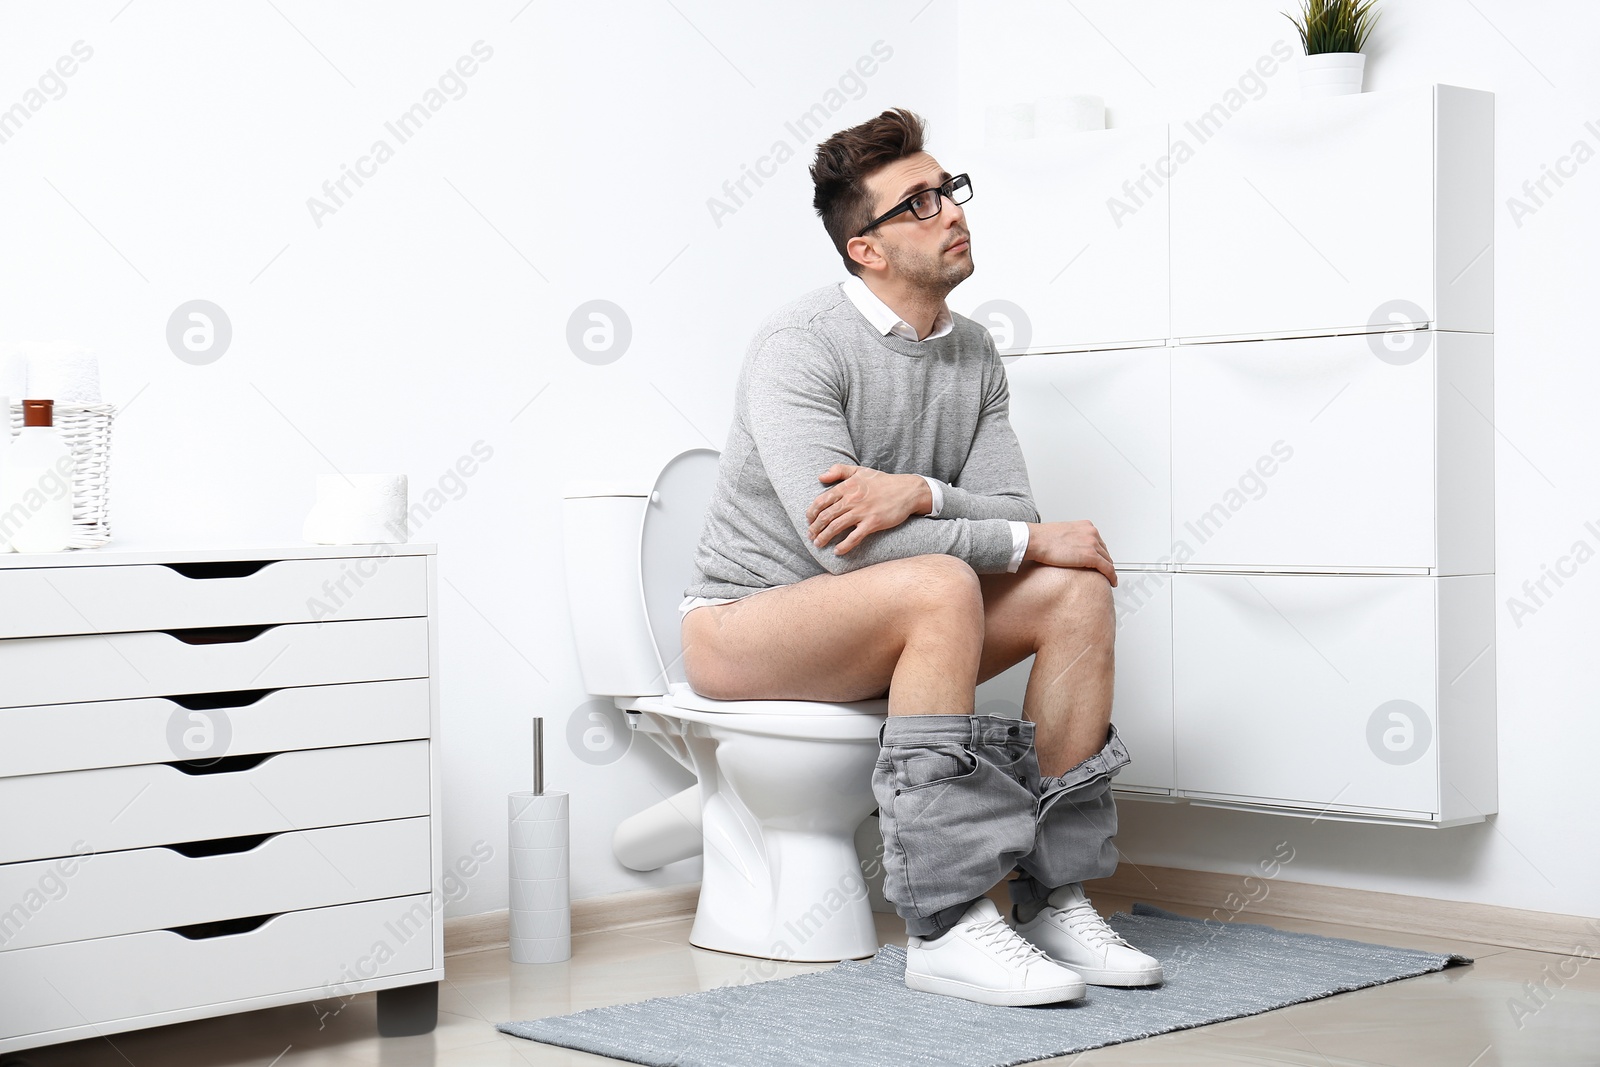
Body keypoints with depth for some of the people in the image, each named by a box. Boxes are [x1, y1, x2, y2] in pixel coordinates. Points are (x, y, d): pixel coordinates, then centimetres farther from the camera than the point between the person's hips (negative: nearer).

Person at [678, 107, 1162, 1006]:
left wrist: (919, 493, -25)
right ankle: (947, 925, -35)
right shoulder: (800, 346, -18)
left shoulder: (975, 354, 6)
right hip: (743, 626, -7)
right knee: (941, 585, -34)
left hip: (875, 635, 7)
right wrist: (1032, 540, -21)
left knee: (1078, 590, -12)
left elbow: (1015, 511, -2)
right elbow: (838, 541, -28)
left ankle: (1053, 896, -14)